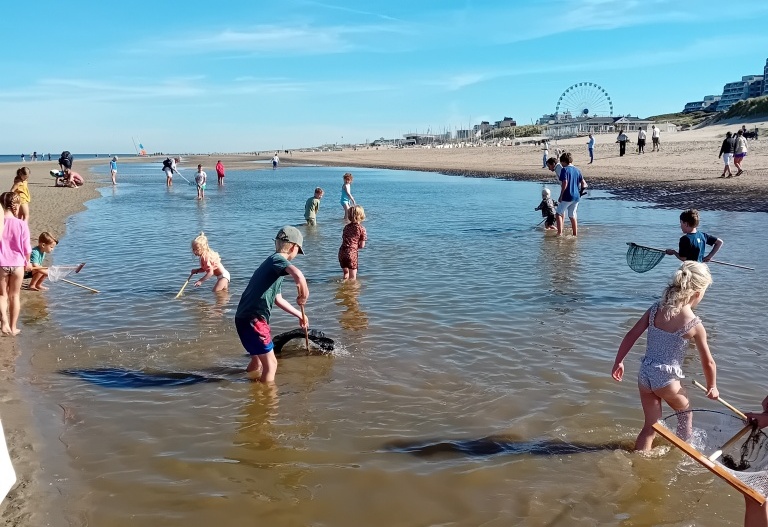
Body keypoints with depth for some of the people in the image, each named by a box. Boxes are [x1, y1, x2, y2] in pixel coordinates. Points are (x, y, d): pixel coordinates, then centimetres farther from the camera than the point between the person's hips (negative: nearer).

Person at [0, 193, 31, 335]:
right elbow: (27, 247, -4)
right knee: (14, 296, 12)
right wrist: (27, 261, 13)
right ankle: (13, 327, 18)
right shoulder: (21, 224, -10)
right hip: (17, 264, 0)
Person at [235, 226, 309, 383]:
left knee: (257, 361, 27)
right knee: (270, 365, 0)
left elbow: (278, 299, 30)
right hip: (253, 319, -10)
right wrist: (304, 294, -17)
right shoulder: (278, 259, -10)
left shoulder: (272, 262, 21)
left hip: (245, 317, 10)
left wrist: (299, 315, 38)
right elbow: (297, 274, -35)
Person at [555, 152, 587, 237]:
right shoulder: (577, 170, 11)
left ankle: (560, 233, -5)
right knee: (572, 216, 16)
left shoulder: (565, 169, -9)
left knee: (559, 214, 5)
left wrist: (561, 196, -13)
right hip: (576, 196, 6)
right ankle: (575, 234, 18)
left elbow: (565, 183, -18)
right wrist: (580, 192, 18)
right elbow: (584, 184, 8)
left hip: (567, 196, -6)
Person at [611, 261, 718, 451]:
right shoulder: (694, 324, -11)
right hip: (666, 379, -4)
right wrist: (712, 387, 16)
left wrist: (618, 362, 9)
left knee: (650, 426, 20)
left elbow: (631, 336, 0)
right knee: (685, 412, 29)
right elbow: (708, 362, -1)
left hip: (644, 375, 4)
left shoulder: (655, 309, -1)